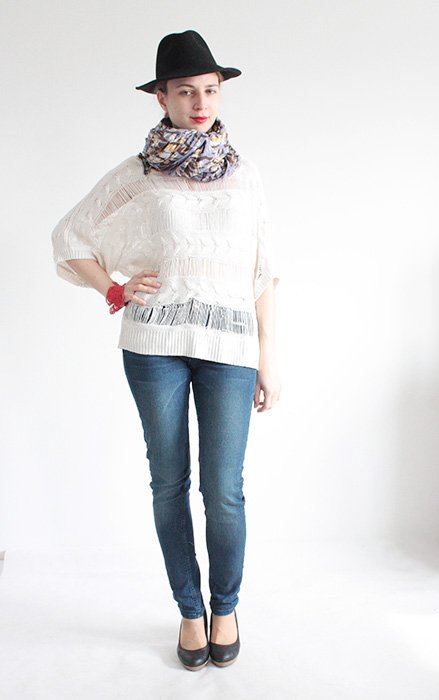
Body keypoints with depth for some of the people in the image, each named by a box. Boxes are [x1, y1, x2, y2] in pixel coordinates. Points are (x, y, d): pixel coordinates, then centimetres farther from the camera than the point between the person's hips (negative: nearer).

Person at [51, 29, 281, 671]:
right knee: (169, 484, 7)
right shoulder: (135, 175, 8)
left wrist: (268, 360, 6)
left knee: (224, 491, 0)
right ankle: (190, 610, 27)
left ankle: (225, 607, 26)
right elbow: (69, 240, 14)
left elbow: (262, 275, 9)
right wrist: (116, 291, 0)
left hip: (228, 344, 1)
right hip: (155, 342, 0)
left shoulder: (244, 176, 12)